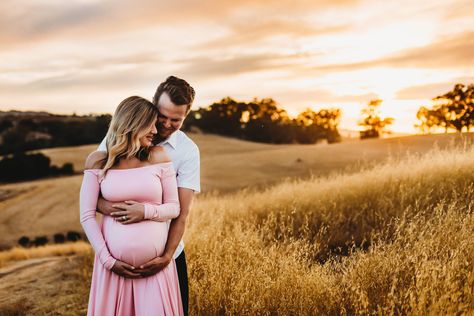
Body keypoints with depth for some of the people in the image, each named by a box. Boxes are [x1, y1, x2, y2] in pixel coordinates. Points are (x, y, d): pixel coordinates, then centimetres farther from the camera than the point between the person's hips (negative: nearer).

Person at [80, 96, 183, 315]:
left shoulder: (158, 156, -1)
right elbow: (87, 216, -3)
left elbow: (174, 207, 0)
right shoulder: (98, 161, -3)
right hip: (114, 263, 0)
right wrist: (107, 260, -8)